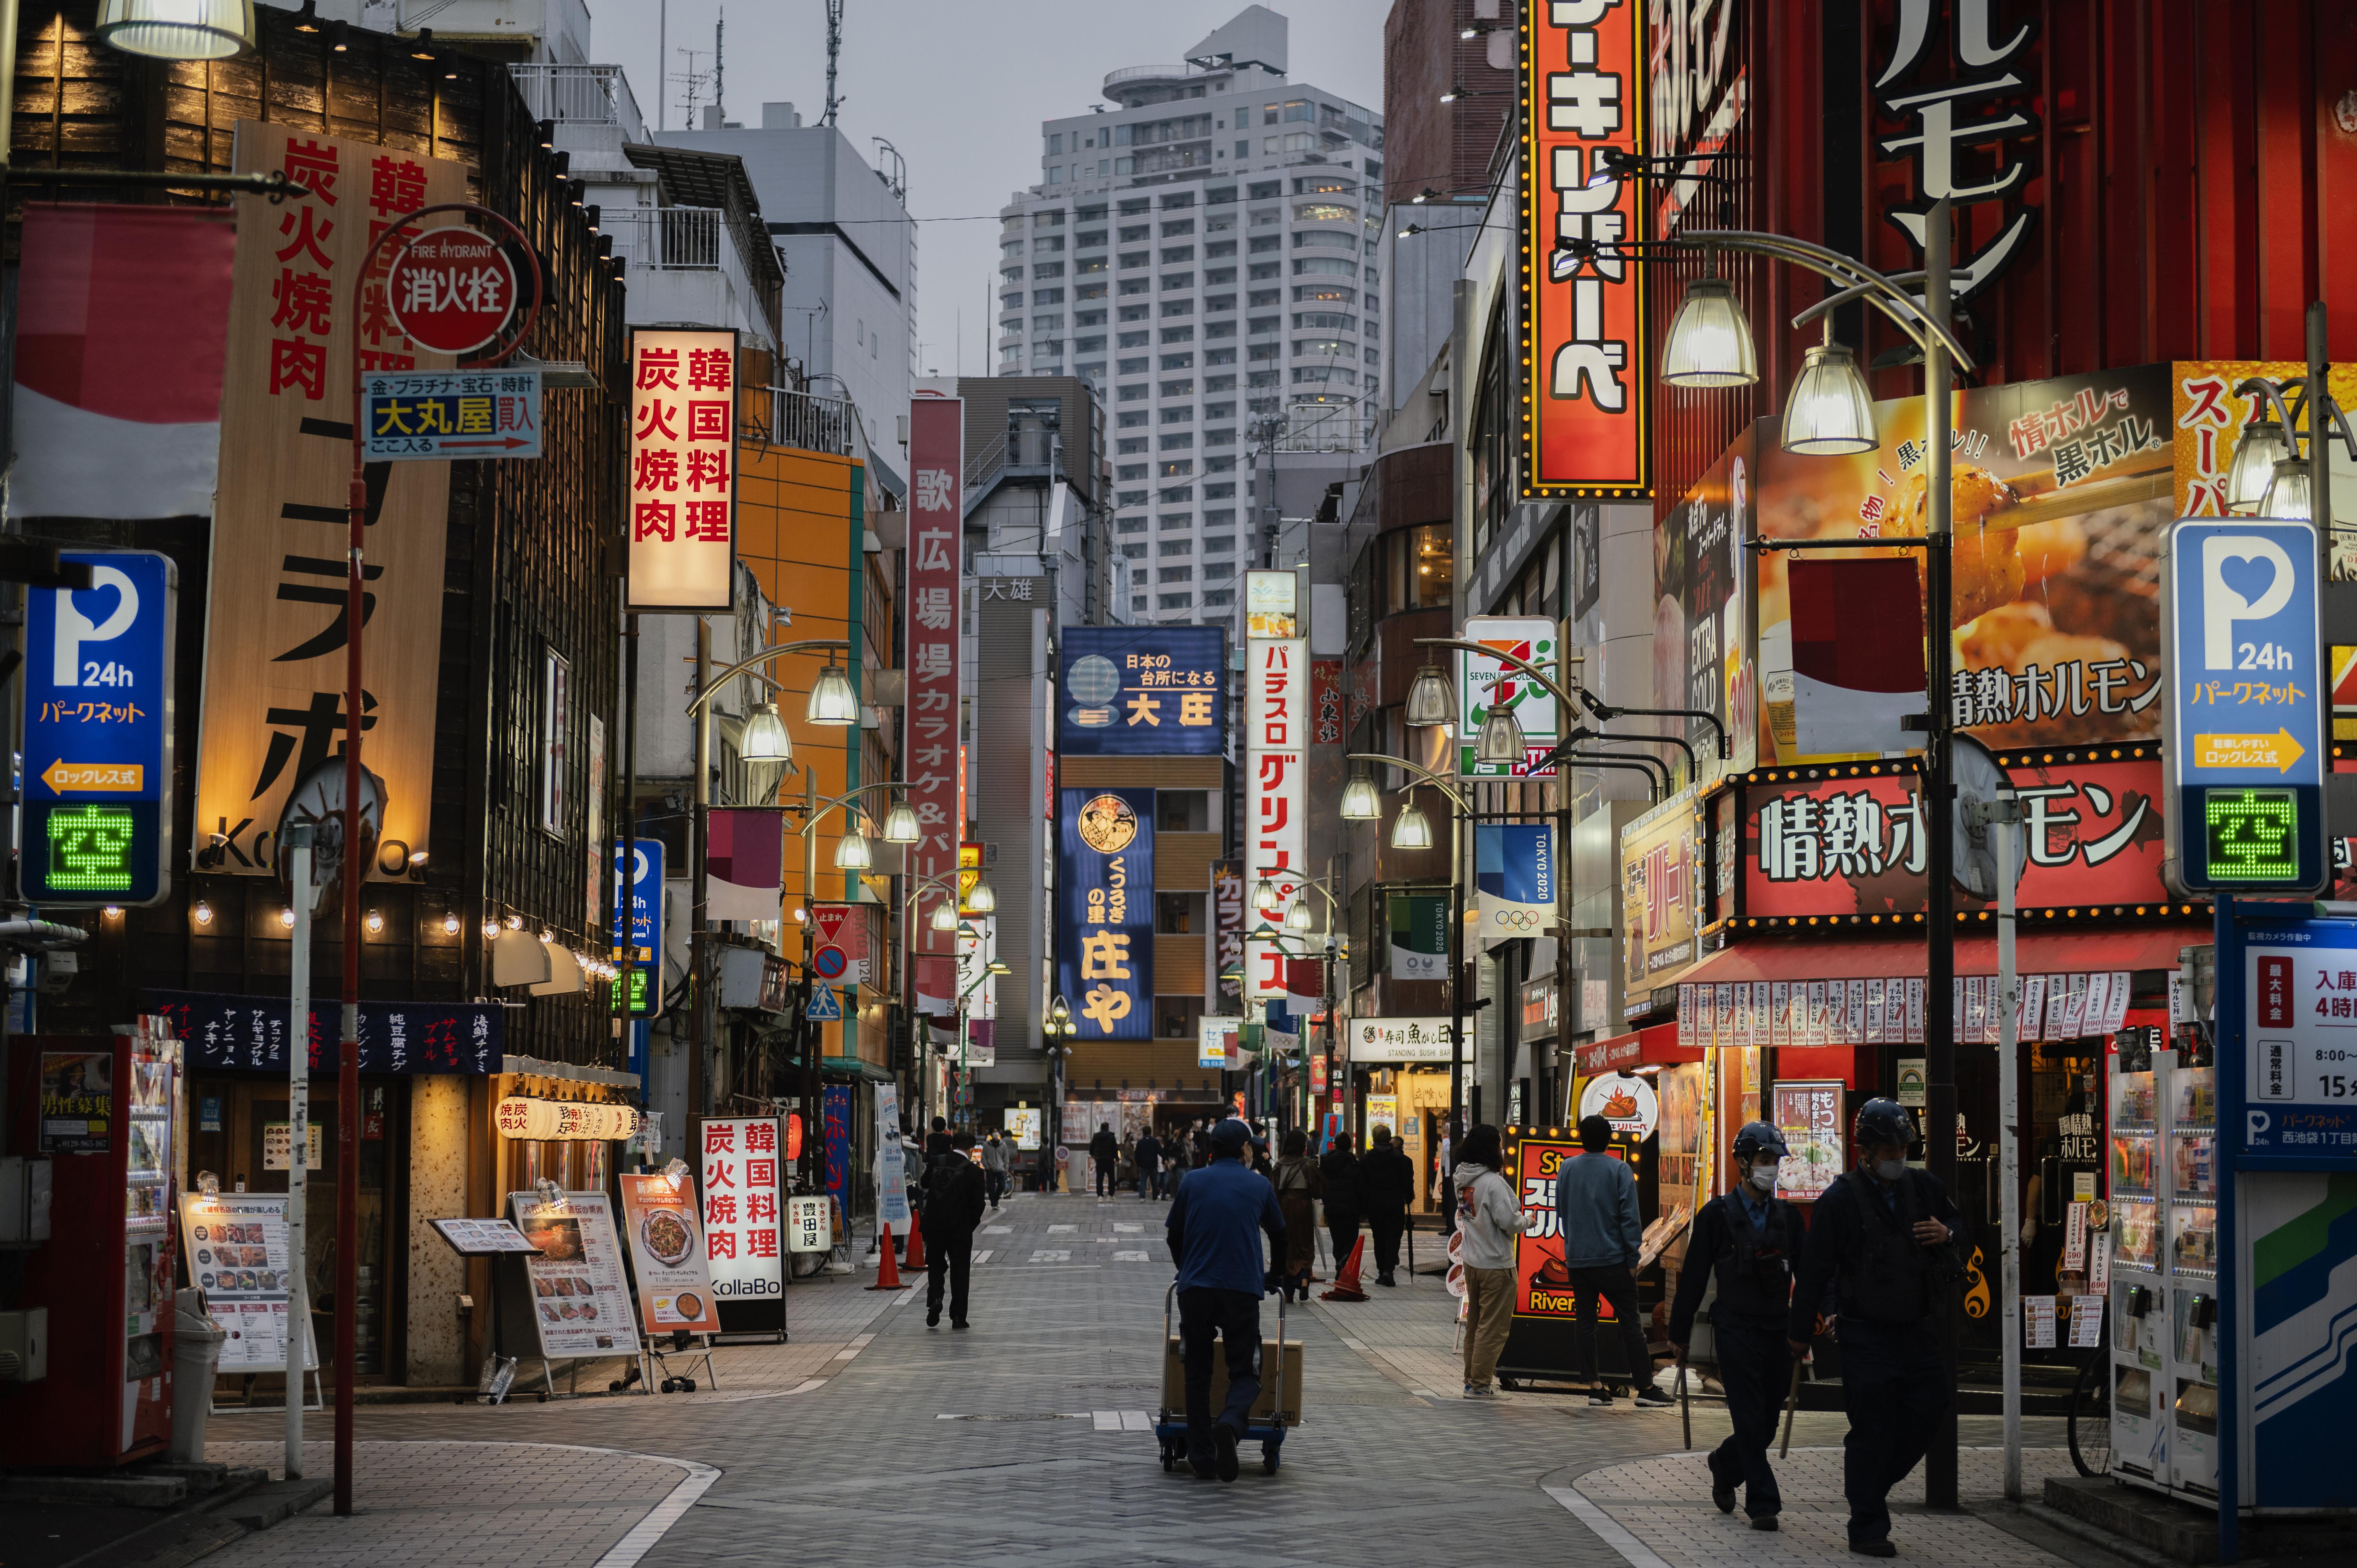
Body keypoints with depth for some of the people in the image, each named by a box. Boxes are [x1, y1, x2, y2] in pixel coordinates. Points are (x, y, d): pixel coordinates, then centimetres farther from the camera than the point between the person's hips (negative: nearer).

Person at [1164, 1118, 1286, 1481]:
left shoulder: (1192, 1182, 7)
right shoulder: (1259, 1186, 7)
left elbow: (1174, 1235, 16)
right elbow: (1279, 1236, 20)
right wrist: (1273, 1277, 37)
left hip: (1195, 1288, 1)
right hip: (1243, 1288, -1)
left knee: (1198, 1374, 11)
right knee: (1245, 1372, 5)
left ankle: (1202, 1459, 7)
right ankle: (1230, 1425, -26)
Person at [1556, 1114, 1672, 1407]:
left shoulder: (1567, 1169, 6)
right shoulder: (1619, 1171, -7)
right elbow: (1629, 1217, -9)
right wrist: (1633, 1258, -4)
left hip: (1576, 1259, 4)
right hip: (1612, 1260, -4)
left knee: (1585, 1321, 8)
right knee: (1630, 1322, 0)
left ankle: (1595, 1386, 5)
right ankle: (1645, 1387, 0)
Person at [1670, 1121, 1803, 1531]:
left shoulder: (1788, 1217, 10)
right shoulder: (1718, 1214, -1)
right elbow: (1694, 1277, 2)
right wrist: (1680, 1333, 2)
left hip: (1778, 1332, 4)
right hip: (1736, 1331, -4)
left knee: (1767, 1425, 9)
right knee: (1750, 1421, -9)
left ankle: (1725, 1465, 36)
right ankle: (1762, 1504, -4)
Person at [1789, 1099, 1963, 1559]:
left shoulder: (1922, 1188, 6)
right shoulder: (1840, 1200, -9)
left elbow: (1957, 1221, 24)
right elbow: (1814, 1270, -7)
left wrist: (1947, 1233, -2)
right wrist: (1800, 1331, -5)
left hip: (1918, 1331, 5)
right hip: (1865, 1335, -5)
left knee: (1924, 1415, 5)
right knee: (1872, 1430, -4)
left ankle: (1870, 1484, 29)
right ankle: (1868, 1529, 4)